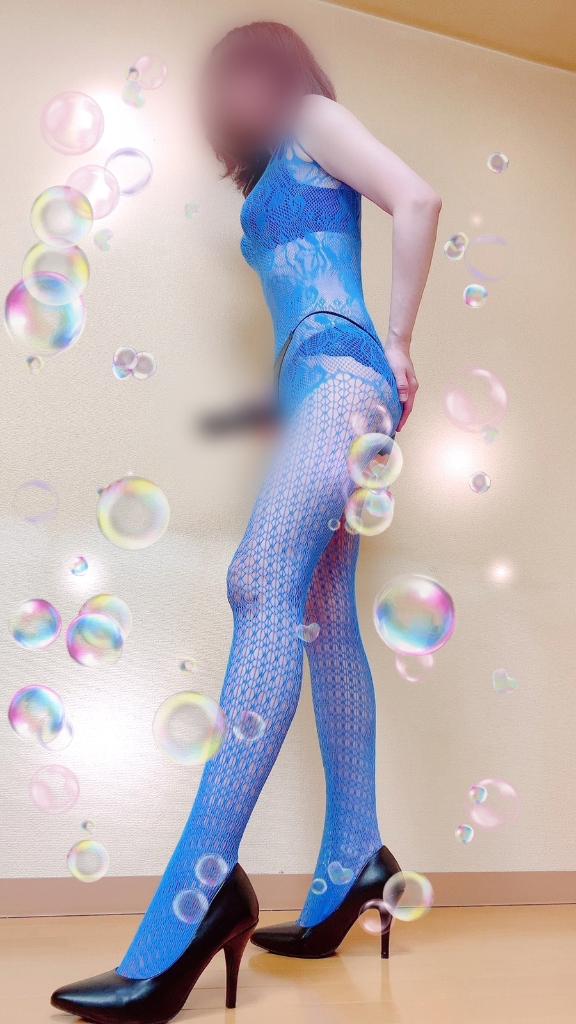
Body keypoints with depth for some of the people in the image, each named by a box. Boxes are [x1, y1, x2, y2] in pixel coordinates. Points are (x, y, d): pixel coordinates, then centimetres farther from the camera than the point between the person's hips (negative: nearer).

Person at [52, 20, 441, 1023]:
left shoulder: (313, 116, 12)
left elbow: (417, 199, -5)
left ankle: (200, 890, -32)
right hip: (319, 388, 9)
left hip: (343, 374, -9)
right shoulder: (275, 183, 34)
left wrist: (396, 348, -6)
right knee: (322, 620, 0)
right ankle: (352, 859, 4)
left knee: (264, 588, -26)